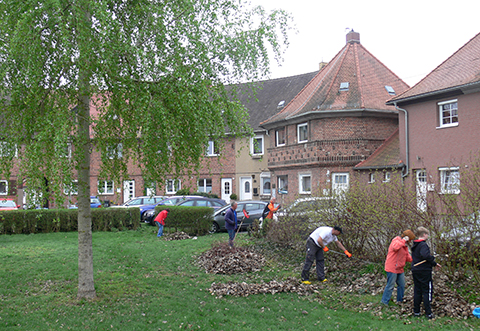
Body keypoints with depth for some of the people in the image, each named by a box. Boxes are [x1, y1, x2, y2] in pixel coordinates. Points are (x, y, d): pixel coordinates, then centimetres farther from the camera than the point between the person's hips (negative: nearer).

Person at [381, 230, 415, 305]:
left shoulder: (405, 245, 17)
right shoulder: (396, 241, -13)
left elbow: (407, 257, 19)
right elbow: (395, 247, -38)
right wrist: (403, 241, -28)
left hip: (400, 269, 10)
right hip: (392, 268, -9)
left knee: (402, 285, 15)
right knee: (390, 286, -5)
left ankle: (400, 300, 29)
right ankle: (385, 302, 3)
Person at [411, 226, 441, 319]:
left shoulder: (415, 245, 13)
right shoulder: (423, 245, -16)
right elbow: (425, 255, -34)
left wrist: (433, 264, 14)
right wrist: (434, 263, -19)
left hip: (415, 271, 8)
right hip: (424, 271, -8)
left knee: (417, 291, 12)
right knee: (427, 291, -1)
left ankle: (416, 311, 16)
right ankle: (428, 313, 1)